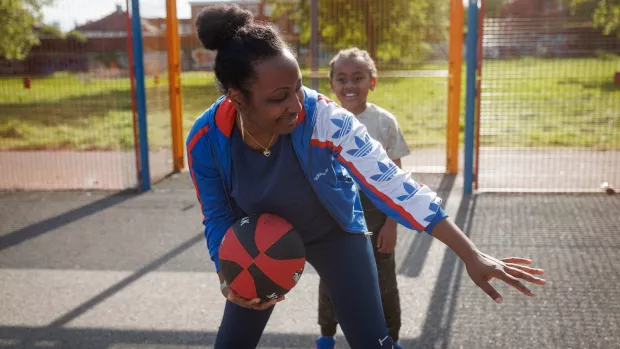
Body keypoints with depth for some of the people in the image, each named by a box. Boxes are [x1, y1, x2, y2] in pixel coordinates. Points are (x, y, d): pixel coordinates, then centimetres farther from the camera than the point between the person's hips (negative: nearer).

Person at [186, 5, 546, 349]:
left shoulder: (323, 117, -34)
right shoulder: (205, 140, -26)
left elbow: (391, 182, -39)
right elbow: (217, 217, -8)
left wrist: (471, 254, -42)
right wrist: (229, 277, -23)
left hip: (335, 231, -2)